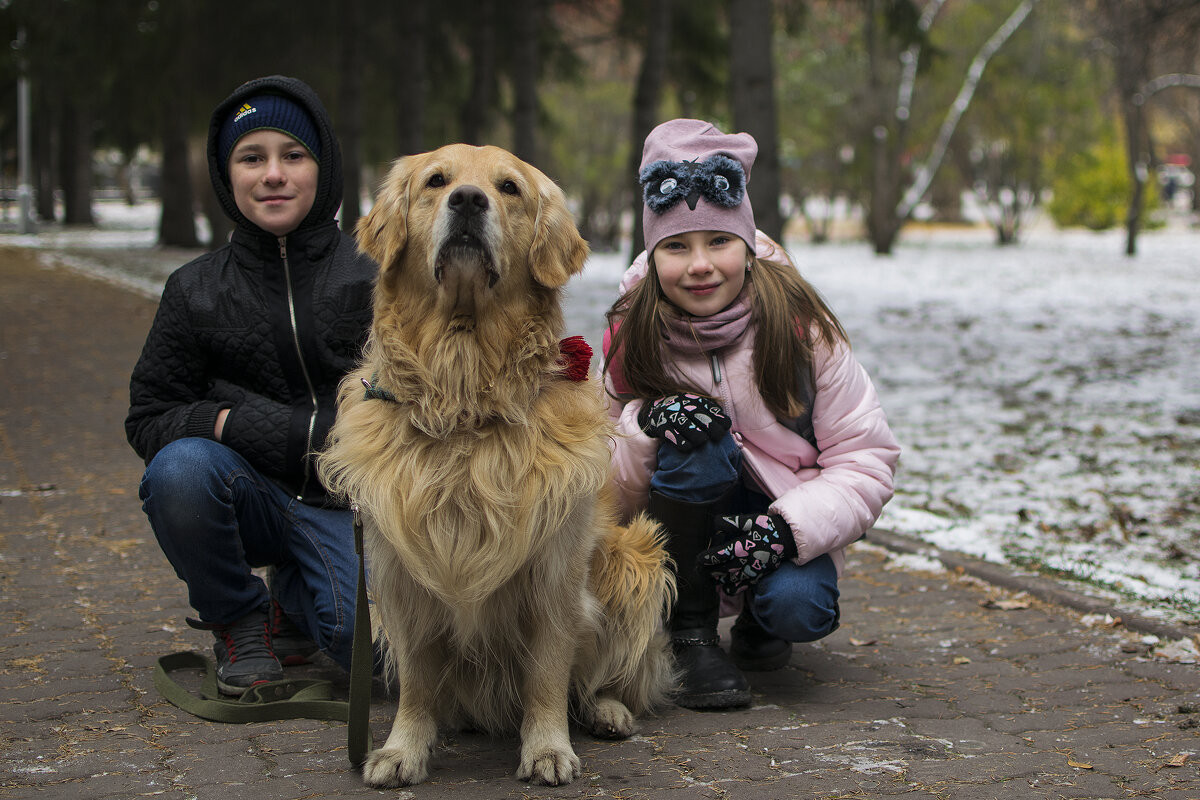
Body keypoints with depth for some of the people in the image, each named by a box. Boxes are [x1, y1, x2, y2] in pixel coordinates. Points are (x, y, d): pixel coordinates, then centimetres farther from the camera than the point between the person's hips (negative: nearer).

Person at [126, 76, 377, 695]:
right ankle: (240, 620, -3)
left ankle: (296, 599, 12)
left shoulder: (372, 277, -3)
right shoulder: (196, 290, 3)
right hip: (253, 494, 1)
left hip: (347, 504, -1)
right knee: (180, 468, -33)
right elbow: (148, 418, 2)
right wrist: (235, 423, -16)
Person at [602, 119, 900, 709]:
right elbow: (614, 493, -7)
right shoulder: (633, 339, -11)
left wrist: (788, 529, -28)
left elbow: (867, 459, -12)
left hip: (788, 515, 0)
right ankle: (692, 637, -17)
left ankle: (759, 621, 8)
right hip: (686, 525, 0)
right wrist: (645, 430, -30)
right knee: (697, 436, -31)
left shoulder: (800, 328, -14)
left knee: (797, 608, -31)